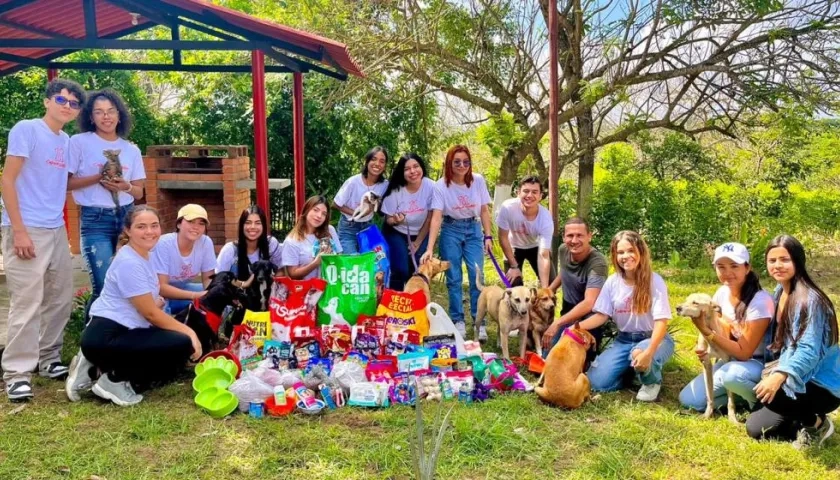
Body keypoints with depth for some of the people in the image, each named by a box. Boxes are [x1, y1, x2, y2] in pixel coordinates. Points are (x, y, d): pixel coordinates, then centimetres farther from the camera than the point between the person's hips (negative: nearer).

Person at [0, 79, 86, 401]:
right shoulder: (26, 129, -6)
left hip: (57, 230, 8)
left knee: (61, 298, 13)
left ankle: (48, 358, 27)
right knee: (27, 302, -8)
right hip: (27, 229, -7)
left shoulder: (66, 141, 14)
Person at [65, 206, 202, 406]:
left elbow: (150, 304, 15)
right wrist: (188, 331, -9)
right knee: (182, 345, -20)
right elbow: (150, 313, -16)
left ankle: (98, 367, 13)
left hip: (124, 332, 10)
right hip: (104, 338, -10)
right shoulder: (129, 262, -18)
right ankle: (115, 380, -5)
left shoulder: (144, 256, 11)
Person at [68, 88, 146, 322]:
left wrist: (126, 187, -10)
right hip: (95, 220, -4)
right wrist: (98, 178, -15)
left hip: (127, 218, 4)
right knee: (105, 286, -9)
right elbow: (65, 182, -4)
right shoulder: (79, 142, 0)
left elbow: (139, 192, 11)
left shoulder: (131, 149, 11)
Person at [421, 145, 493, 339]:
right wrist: (430, 249, -28)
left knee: (477, 276, -4)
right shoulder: (441, 185, -15)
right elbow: (436, 217, -21)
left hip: (473, 230, 1)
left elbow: (484, 210, 1)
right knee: (454, 278, 3)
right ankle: (458, 321, 15)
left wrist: (488, 236, -3)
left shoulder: (478, 181, -10)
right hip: (451, 230, -1)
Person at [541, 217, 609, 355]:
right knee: (548, 357, -4)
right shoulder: (562, 250, -7)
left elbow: (589, 303, -39)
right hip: (569, 312, 6)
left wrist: (557, 323, -44)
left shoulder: (597, 262, -28)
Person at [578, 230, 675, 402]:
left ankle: (652, 381, -4)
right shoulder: (612, 282, -3)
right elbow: (602, 315, -2)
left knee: (640, 355, -40)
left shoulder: (654, 281, -15)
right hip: (623, 340, 4)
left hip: (653, 338, -3)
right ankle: (631, 369, 16)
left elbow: (661, 321, -21)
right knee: (596, 381, -15)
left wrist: (648, 352, -37)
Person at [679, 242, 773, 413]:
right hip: (732, 359, 6)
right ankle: (743, 393, 11)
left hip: (760, 363, -6)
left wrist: (706, 332, -30)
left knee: (732, 374, -40)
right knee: (688, 399, -6)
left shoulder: (760, 301, -25)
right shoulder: (722, 293, -4)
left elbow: (744, 352, -23)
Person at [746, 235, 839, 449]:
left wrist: (780, 376, -46)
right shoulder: (780, 292, 5)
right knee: (755, 428, 2)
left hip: (822, 385, -8)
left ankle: (815, 423, -6)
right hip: (797, 377, 8)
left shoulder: (809, 299, -23)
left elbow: (809, 351, -31)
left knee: (762, 392, -33)